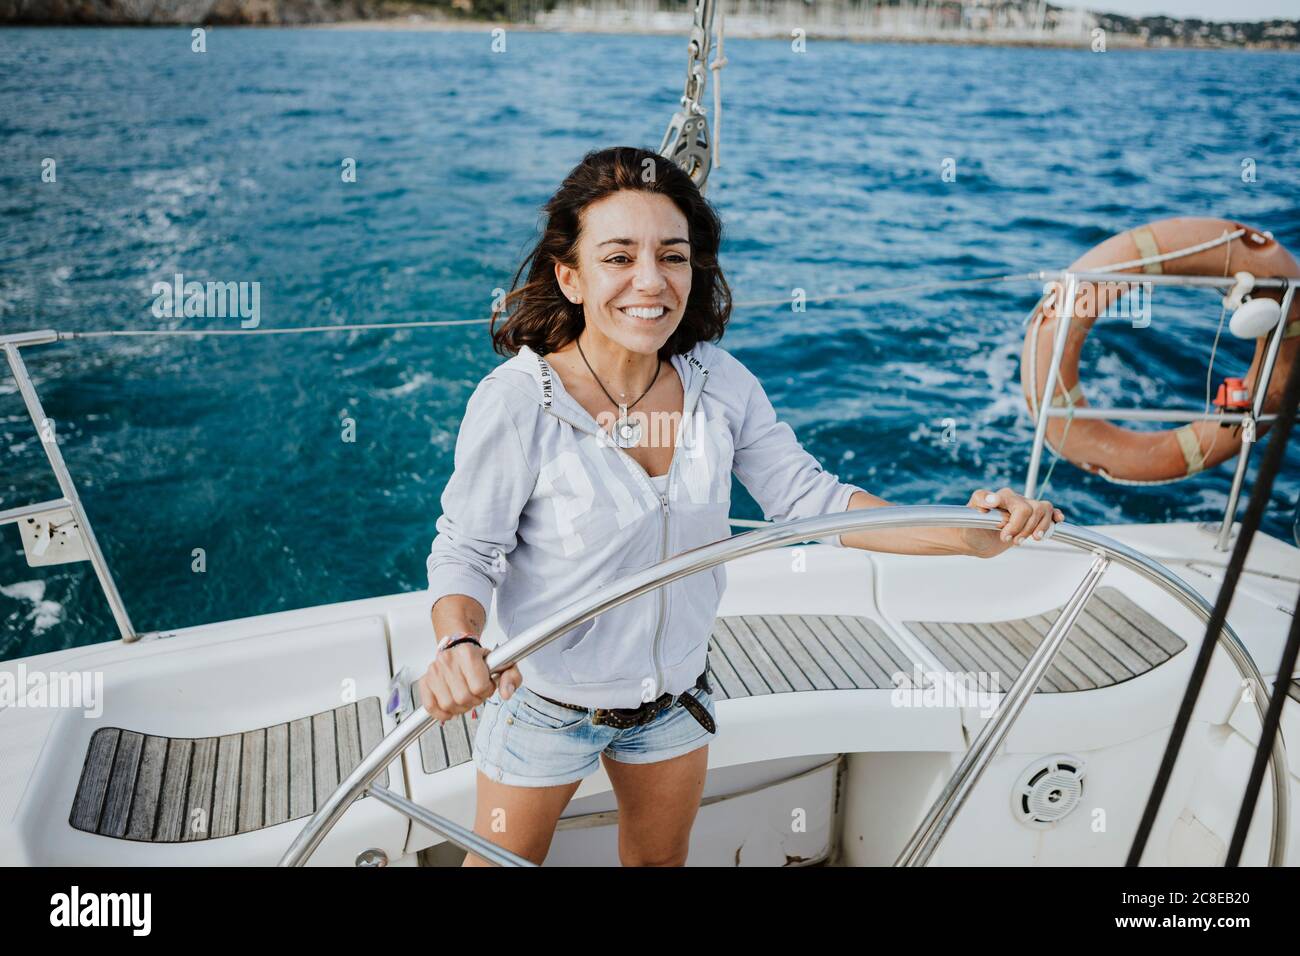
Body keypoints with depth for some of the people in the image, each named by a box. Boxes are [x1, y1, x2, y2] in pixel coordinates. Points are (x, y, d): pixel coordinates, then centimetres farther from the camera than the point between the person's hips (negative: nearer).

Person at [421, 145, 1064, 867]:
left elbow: (809, 498, -9)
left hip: (676, 695, 4)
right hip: (544, 705, -3)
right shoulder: (515, 402, -26)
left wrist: (969, 535, -19)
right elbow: (466, 550, -18)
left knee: (661, 858, 28)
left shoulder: (720, 383, -13)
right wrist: (459, 645, -39)